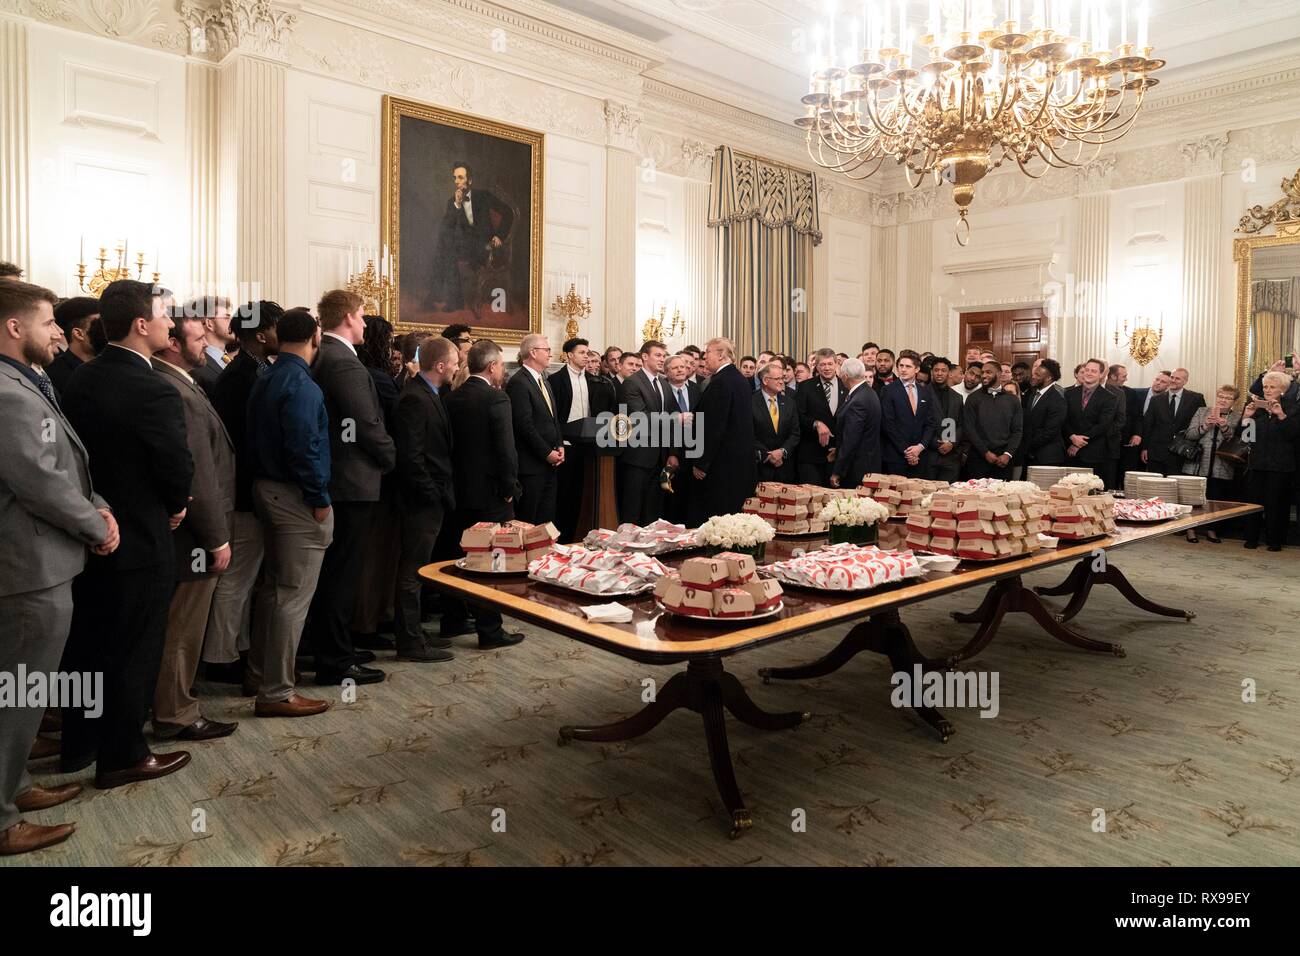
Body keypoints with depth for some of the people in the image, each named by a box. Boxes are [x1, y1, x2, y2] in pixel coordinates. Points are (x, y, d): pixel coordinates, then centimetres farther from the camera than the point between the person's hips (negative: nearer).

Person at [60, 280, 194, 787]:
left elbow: (79, 448, 7)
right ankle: (122, 756, 20)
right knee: (132, 653, 6)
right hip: (139, 541, -8)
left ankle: (79, 743, 34)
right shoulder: (153, 391, -22)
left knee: (86, 644, 19)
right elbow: (178, 467, -20)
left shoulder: (80, 379, 3)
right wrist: (174, 507, 0)